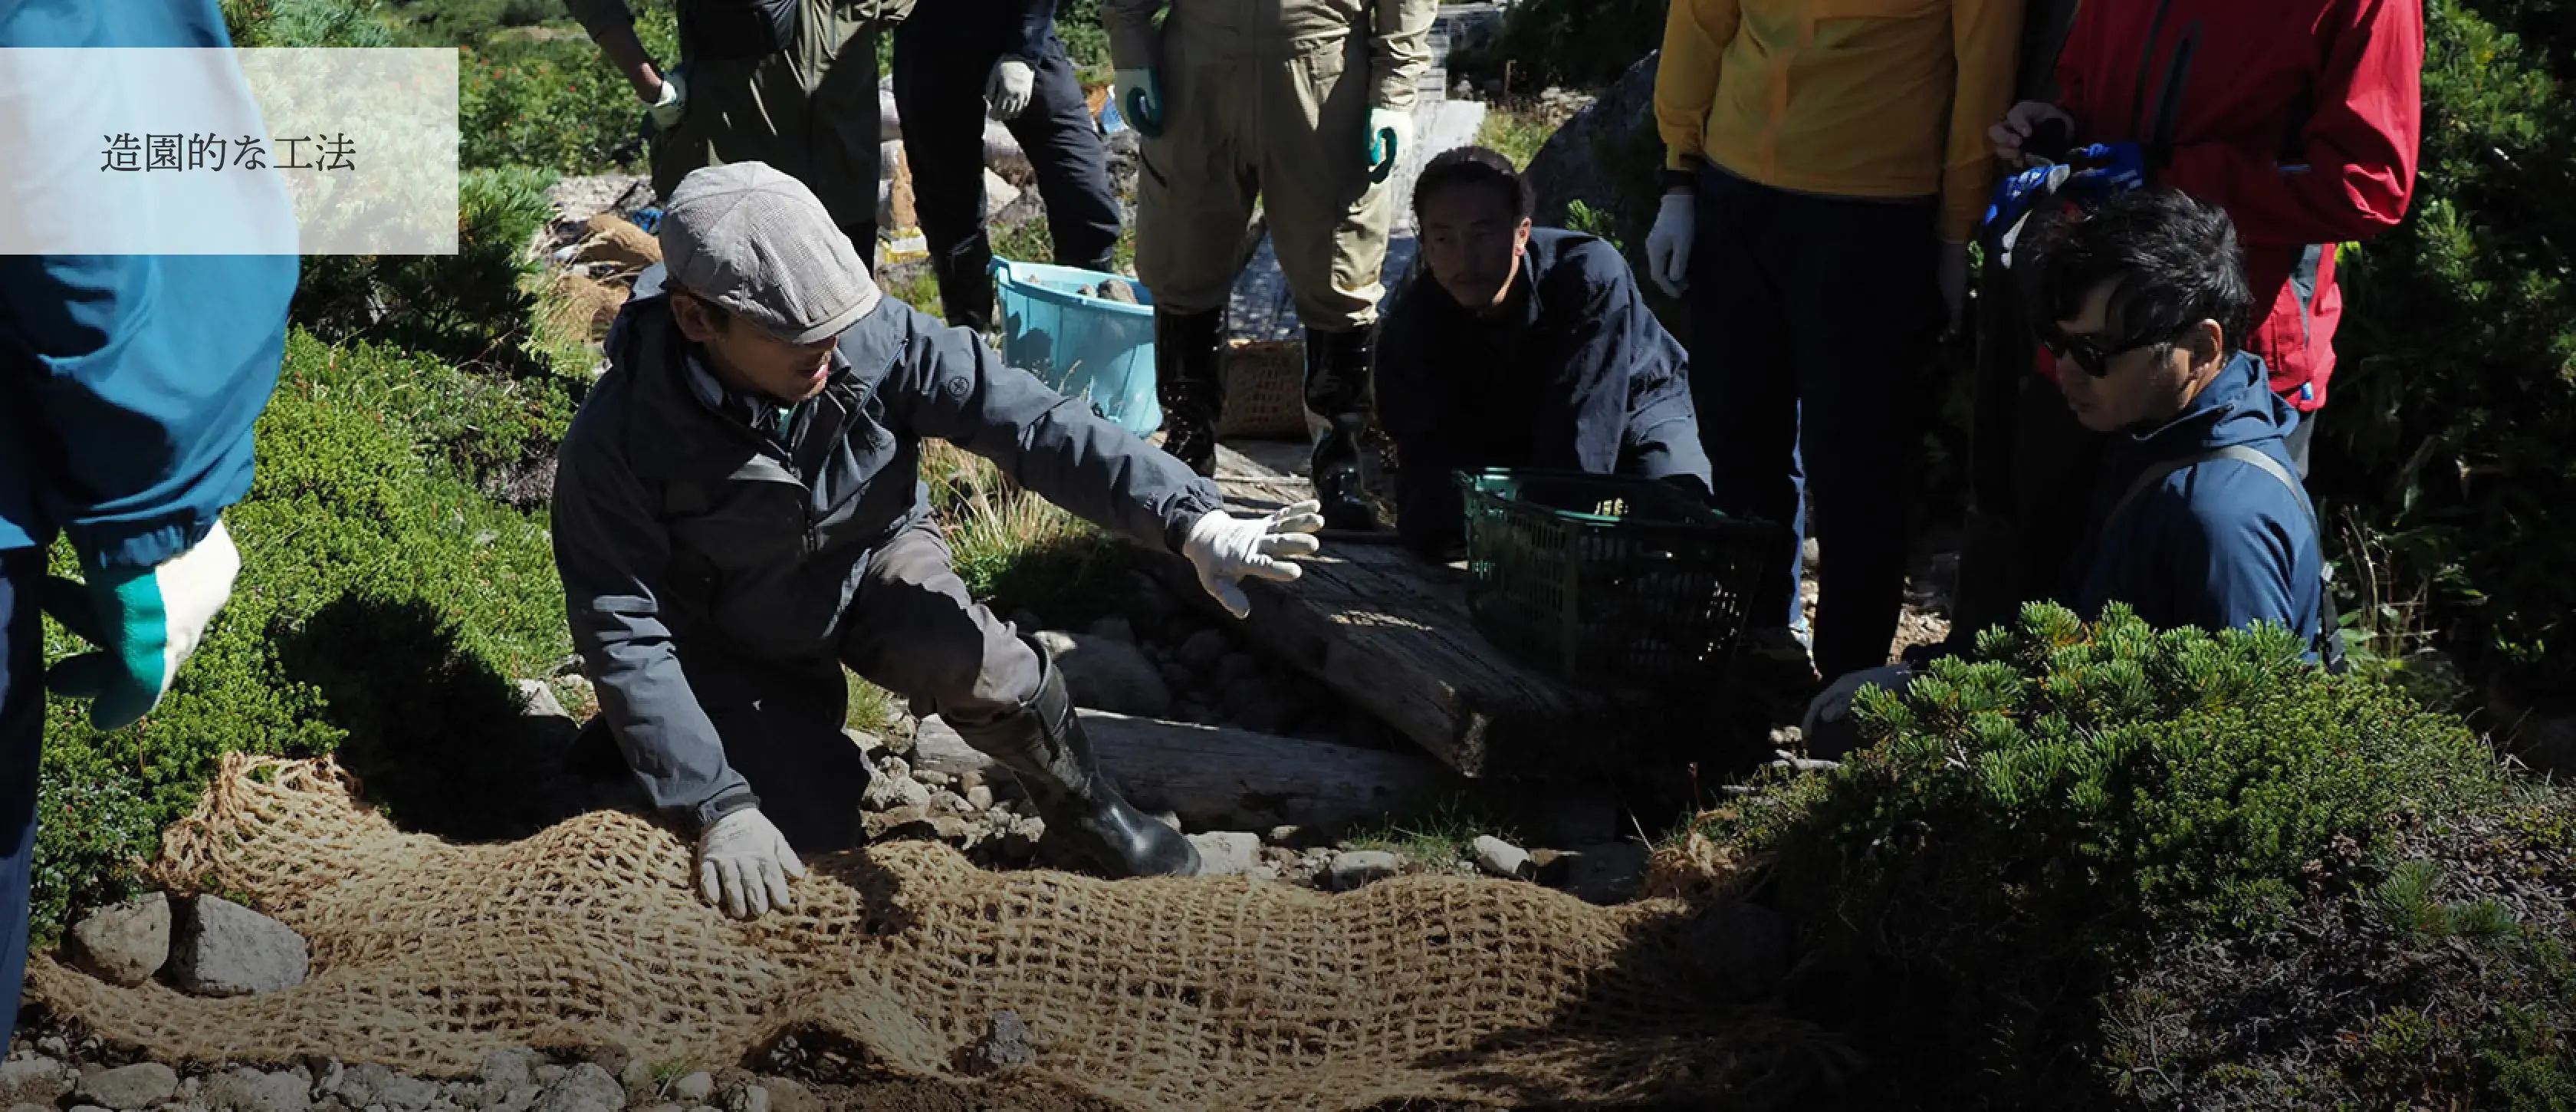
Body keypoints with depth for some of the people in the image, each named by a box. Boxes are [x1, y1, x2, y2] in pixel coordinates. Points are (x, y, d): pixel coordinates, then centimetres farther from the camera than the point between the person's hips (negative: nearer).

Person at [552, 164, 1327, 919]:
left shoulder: (872, 337, -27)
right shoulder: (619, 442, -31)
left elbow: (1028, 421, -33)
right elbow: (627, 635, -25)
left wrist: (1190, 521, -46)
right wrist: (720, 809, -28)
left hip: (876, 567, 1)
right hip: (741, 645, -1)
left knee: (988, 668, -29)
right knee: (813, 838, -12)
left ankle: (1089, 821, 1)